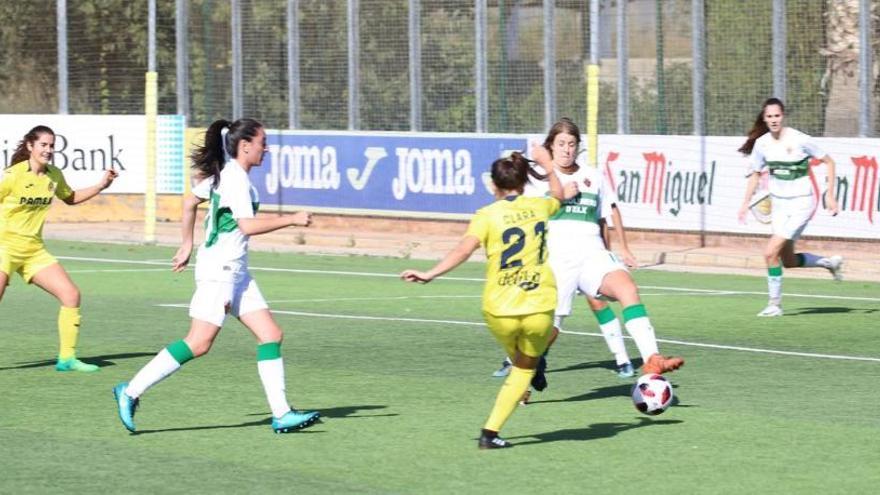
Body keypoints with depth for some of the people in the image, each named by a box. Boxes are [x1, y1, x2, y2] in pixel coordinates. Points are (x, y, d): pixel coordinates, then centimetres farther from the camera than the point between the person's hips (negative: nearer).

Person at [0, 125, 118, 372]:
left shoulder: (54, 176, 6)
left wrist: (100, 186, 14)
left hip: (34, 250, 6)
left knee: (71, 294, -2)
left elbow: (70, 198, 25)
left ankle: (67, 358, 8)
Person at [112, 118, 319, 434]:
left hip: (235, 271, 10)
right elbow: (248, 225, -23)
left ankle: (281, 414, 0)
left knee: (271, 334, 3)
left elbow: (189, 202, 24)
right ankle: (131, 391, -8)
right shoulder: (236, 178, -14)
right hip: (218, 269, -10)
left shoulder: (223, 173, 14)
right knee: (199, 343, -13)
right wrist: (291, 219, -16)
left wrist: (187, 244, 29)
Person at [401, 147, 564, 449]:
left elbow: (464, 249, -20)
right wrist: (548, 167, 49)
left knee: (519, 362, 28)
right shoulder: (538, 206, 8)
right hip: (539, 309, 1)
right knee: (525, 368, 18)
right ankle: (490, 432, 7)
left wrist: (430, 274, -21)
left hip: (499, 310, -1)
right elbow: (558, 195, 33)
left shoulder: (488, 215, -3)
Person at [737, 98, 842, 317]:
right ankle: (830, 262, 38)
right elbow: (755, 173, 13)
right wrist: (746, 203, 6)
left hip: (801, 203, -6)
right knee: (789, 261, 13)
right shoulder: (761, 143, -2)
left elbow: (829, 162, -5)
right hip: (778, 204, 6)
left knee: (771, 253, -16)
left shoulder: (799, 140, -16)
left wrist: (830, 195, -8)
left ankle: (775, 304, -2)